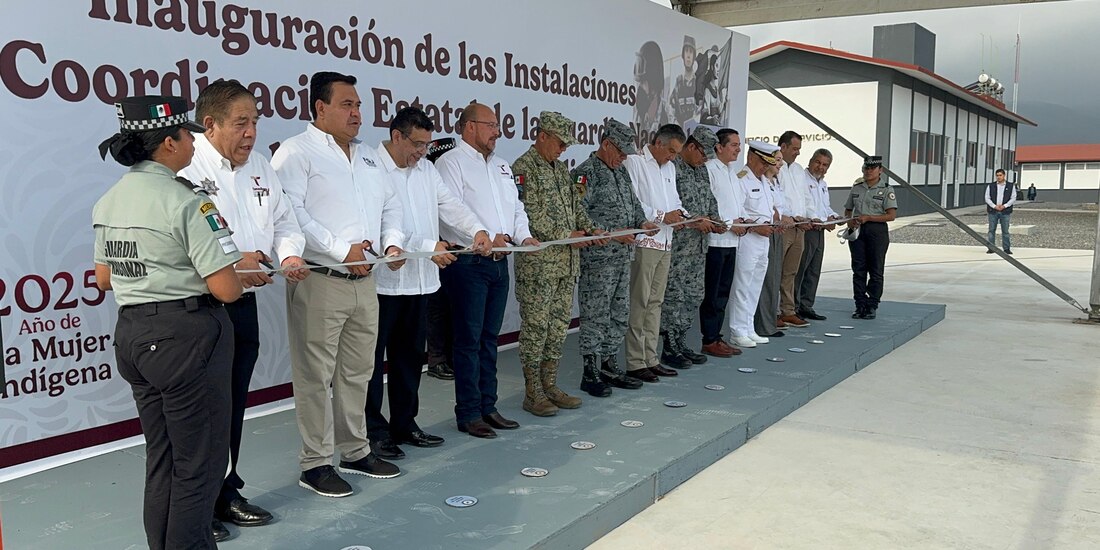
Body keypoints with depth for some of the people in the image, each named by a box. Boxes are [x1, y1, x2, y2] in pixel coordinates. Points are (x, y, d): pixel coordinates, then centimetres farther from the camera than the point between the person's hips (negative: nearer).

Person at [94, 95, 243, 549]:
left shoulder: (108, 202, 7)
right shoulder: (186, 201, -18)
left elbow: (104, 279, 17)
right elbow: (225, 289, -21)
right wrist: (244, 277, 0)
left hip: (131, 333, 9)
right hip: (185, 335, -8)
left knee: (161, 458, 20)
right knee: (199, 462, 5)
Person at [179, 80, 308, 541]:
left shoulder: (260, 167, 12)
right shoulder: (185, 169, -13)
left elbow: (284, 222, 17)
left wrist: (289, 255, -3)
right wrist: (227, 266, -29)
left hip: (244, 304, 7)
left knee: (233, 406, 17)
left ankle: (226, 493, 32)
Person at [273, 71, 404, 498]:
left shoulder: (368, 156, 18)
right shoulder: (297, 152, -6)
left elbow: (389, 203, 22)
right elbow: (291, 213, -18)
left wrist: (392, 241, 3)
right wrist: (341, 249, -20)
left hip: (364, 281, 8)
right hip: (319, 282, -7)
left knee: (358, 371, 15)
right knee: (316, 375, 0)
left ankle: (355, 451, 28)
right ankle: (315, 463, 11)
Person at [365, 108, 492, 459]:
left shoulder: (426, 169, 12)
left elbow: (449, 205, 9)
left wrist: (476, 230, -8)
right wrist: (428, 247, -21)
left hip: (419, 279, 8)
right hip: (383, 281, -8)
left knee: (410, 355, 16)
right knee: (374, 357, 3)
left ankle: (404, 424, 28)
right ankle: (373, 431, 13)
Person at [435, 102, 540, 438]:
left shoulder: (501, 166, 19)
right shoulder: (451, 162, -6)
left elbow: (516, 208, 19)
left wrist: (523, 236, 0)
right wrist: (487, 238, -22)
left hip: (499, 261, 7)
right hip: (468, 262, -7)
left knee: (489, 337, 13)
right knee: (469, 339, -2)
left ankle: (487, 407, 21)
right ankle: (468, 414, 6)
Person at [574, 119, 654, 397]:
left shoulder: (621, 172, 16)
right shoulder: (586, 172, -12)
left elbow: (633, 202, 25)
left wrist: (642, 222, 4)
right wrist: (612, 233, -20)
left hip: (623, 256, 9)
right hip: (597, 258, -9)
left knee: (619, 314, 14)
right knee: (596, 316, -3)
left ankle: (609, 366, 24)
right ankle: (591, 373, 5)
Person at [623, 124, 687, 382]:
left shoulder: (669, 167, 19)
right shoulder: (634, 162, -6)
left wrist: (680, 213, 4)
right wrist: (662, 216, -15)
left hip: (665, 243, 8)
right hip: (644, 242, -8)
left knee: (655, 302, 11)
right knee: (639, 303, -6)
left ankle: (650, 359, 18)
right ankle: (635, 363, 0)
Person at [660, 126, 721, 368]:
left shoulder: (702, 170, 16)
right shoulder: (673, 168, -12)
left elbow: (710, 199, 22)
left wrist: (714, 220, 4)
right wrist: (694, 221, -19)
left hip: (699, 245, 9)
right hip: (677, 244, -9)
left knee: (694, 295, 12)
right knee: (674, 294, -3)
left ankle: (680, 342, 22)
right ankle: (669, 348, 5)